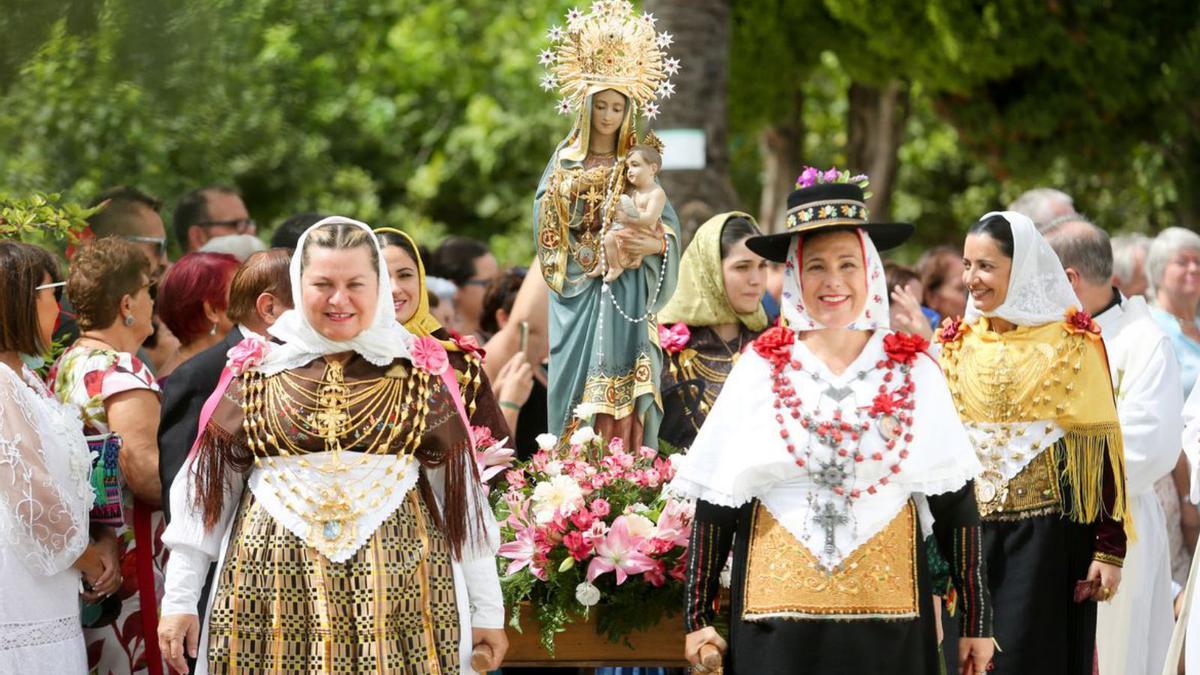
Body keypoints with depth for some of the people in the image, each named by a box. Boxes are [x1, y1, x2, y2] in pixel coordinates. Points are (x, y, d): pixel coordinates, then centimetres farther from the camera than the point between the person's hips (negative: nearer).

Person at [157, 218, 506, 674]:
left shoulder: (418, 371, 5)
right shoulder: (257, 368, 6)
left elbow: (462, 491, 7)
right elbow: (207, 488, 9)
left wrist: (487, 609, 6)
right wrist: (179, 599, 5)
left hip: (397, 591, 0)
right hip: (275, 591, 1)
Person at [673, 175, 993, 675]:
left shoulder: (914, 372, 4)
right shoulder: (760, 369, 2)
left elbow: (955, 505, 6)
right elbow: (714, 504, 4)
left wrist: (977, 621, 4)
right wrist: (697, 617, 1)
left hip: (887, 610, 1)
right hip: (778, 609, 0)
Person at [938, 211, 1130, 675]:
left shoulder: (1072, 343, -5)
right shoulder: (958, 344, 8)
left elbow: (1100, 449, -7)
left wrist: (1110, 549, -11)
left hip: (1049, 534, -4)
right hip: (973, 531, 4)